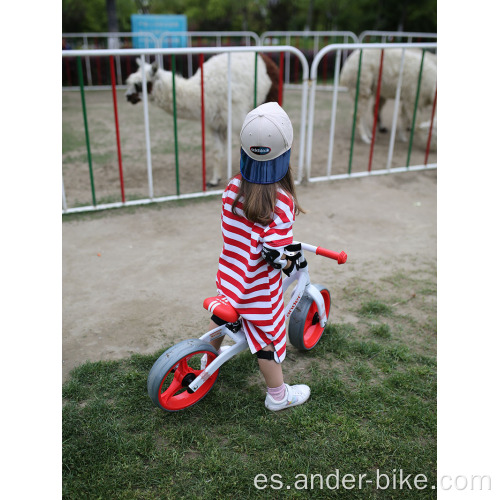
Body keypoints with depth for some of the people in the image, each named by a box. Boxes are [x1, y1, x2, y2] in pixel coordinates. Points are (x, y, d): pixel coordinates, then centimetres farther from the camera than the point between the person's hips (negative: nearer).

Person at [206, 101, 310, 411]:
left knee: (221, 315, 30)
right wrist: (292, 262, -6)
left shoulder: (233, 187, -8)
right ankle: (278, 396, 31)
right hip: (261, 287, -6)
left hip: (230, 273, 6)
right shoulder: (281, 200, -25)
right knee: (268, 338, 11)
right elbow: (274, 252, -25)